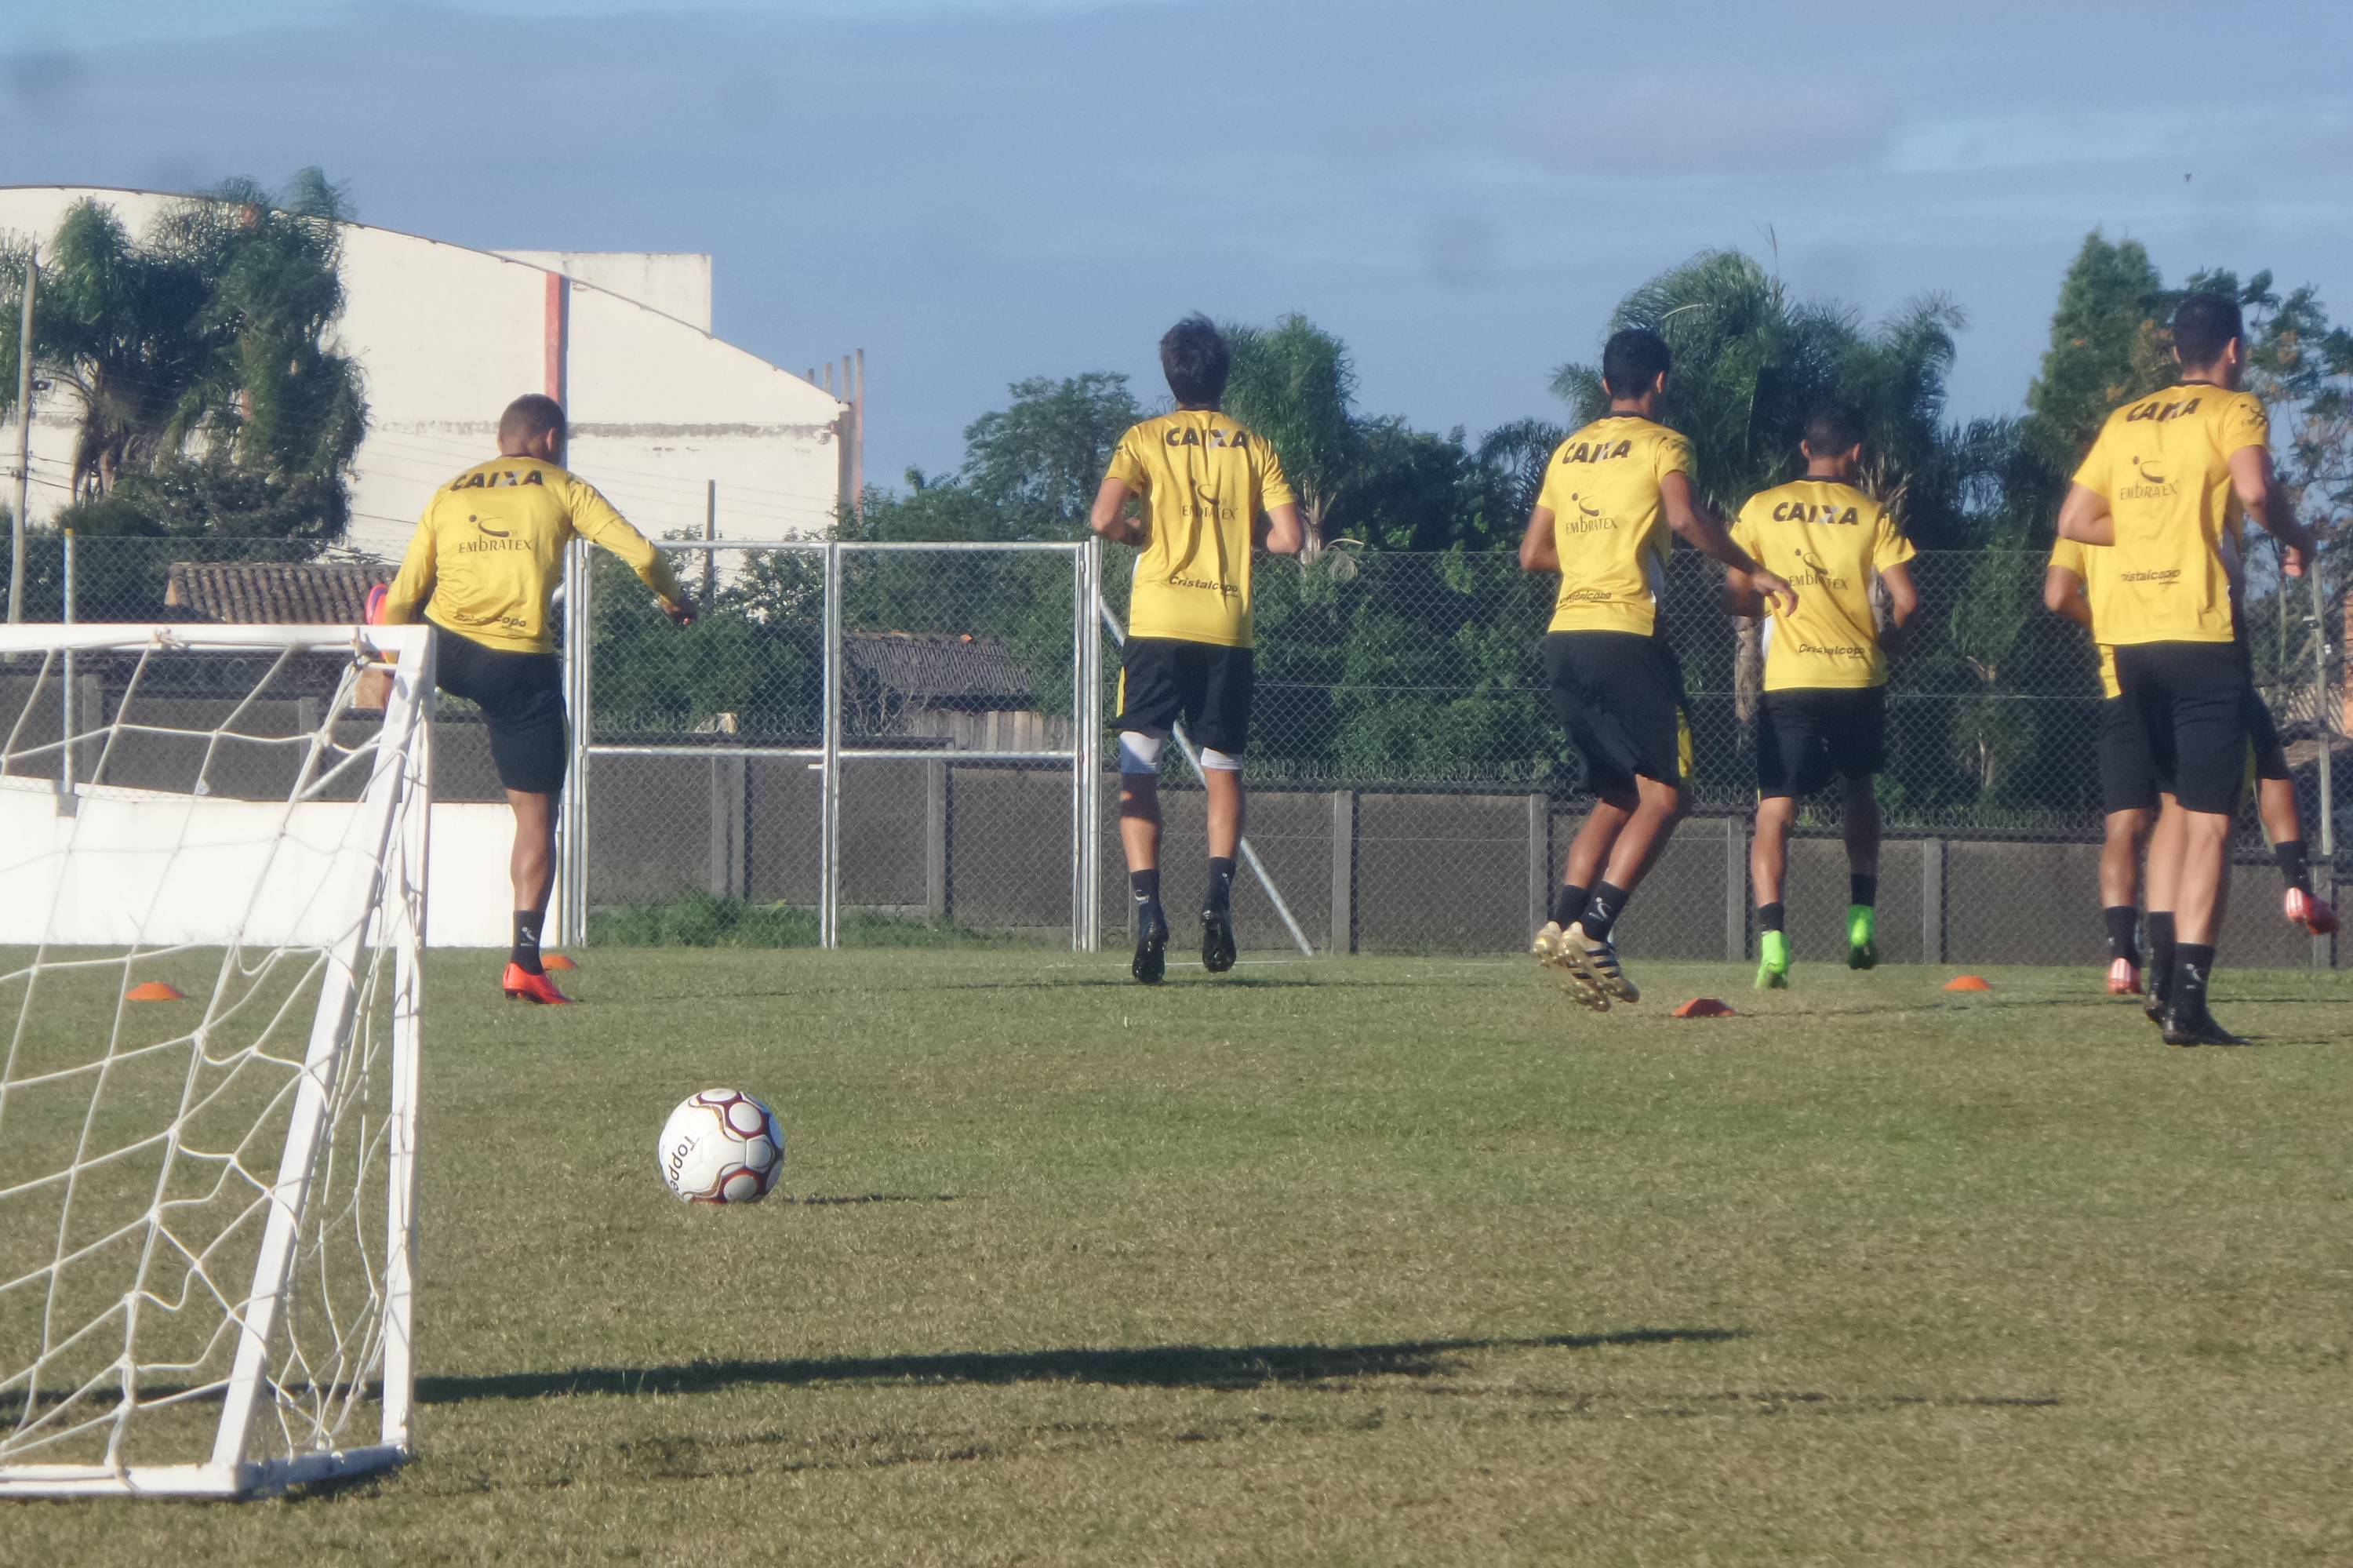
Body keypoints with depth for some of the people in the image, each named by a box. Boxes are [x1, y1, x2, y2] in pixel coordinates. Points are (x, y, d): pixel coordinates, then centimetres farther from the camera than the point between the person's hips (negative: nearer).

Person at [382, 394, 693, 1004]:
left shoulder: (449, 494, 13)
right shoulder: (562, 490, 5)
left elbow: (406, 594, 12)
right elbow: (640, 553, 0)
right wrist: (674, 599, 19)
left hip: (446, 654, 2)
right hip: (522, 667, -2)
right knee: (535, 813, 3)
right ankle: (525, 960, -3)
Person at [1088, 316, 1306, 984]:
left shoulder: (1145, 439, 3)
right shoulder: (1254, 447, 8)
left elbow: (1104, 520, -10)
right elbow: (1288, 538, 0)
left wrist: (1136, 530, 12)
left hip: (1158, 623, -2)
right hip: (1229, 623, 2)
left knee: (1138, 767, 2)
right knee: (1222, 766, 14)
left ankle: (1148, 908, -14)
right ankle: (1219, 890, -8)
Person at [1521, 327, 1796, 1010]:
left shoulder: (1568, 452, 18)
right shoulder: (1660, 445, 0)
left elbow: (1532, 554, 21)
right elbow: (1685, 516, -19)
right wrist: (1752, 571, -10)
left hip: (1563, 638, 7)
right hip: (1625, 634, -7)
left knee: (1617, 798, 15)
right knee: (1662, 794, -4)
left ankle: (1562, 922, -2)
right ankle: (1593, 931, -18)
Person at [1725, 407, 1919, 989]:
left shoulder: (1761, 510, 4)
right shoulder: (1872, 515, 3)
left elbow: (1735, 598, 6)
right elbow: (1906, 601, -4)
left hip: (1788, 679, -1)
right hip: (1859, 676, 1)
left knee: (1775, 811, -2)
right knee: (1860, 790, 26)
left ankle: (1772, 935, -21)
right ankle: (1862, 916, 18)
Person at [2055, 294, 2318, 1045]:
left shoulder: (2126, 420, 16)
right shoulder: (2235, 410, -1)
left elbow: (2074, 519, 15)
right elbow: (2254, 489, -20)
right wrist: (2294, 538, -1)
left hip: (2129, 636, 6)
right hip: (2201, 632, -6)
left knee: (2179, 800, 22)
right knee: (2210, 819, -4)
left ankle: (2162, 968, 12)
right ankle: (2187, 997, -11)